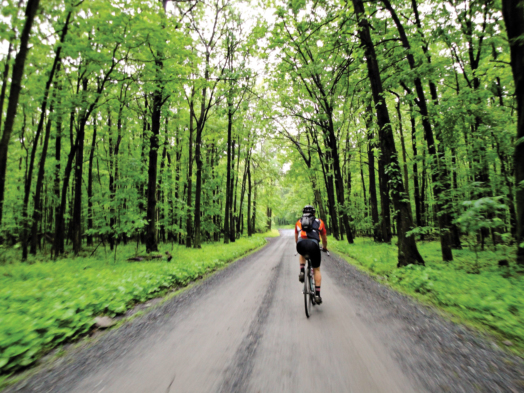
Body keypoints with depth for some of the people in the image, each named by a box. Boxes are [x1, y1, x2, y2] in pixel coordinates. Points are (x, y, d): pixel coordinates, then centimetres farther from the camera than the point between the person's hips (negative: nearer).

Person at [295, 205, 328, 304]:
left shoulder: (298, 222, 27)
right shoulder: (319, 222, 24)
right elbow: (324, 238, 34)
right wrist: (324, 248, 53)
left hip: (301, 245, 1)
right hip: (313, 245, -1)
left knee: (302, 255, 39)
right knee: (316, 270, 18)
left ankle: (302, 272, 17)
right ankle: (317, 294, 14)